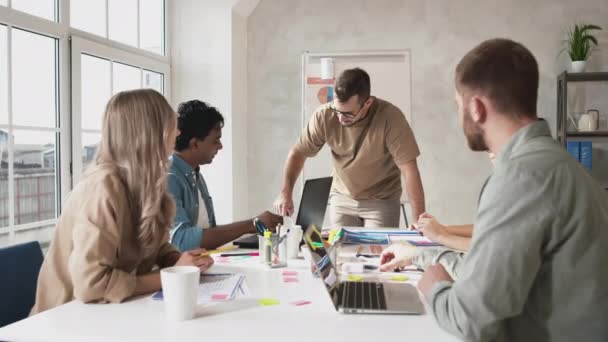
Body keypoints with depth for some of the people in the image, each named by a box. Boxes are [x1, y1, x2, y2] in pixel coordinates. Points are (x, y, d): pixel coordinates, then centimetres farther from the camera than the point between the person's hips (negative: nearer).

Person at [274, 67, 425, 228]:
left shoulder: (390, 117, -26)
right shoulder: (324, 115, -18)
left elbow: (409, 169, -25)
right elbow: (298, 153, -6)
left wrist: (420, 220, -28)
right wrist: (285, 193, -19)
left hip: (382, 200, -2)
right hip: (341, 198, 2)